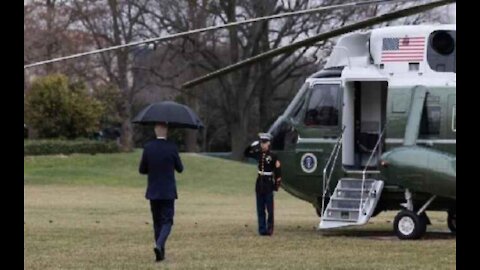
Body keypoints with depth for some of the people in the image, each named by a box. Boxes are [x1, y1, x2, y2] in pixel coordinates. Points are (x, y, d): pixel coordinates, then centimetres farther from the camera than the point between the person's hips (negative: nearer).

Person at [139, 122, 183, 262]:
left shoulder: (148, 147, -5)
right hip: (168, 192, -2)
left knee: (157, 222, 14)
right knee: (167, 222, 2)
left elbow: (142, 170, 1)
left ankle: (161, 253, 14)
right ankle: (159, 245, -22)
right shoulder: (172, 147, -10)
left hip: (153, 192, 2)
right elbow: (180, 168, 1)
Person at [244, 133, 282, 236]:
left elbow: (278, 171, -8)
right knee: (260, 209, 5)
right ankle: (262, 229, 8)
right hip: (259, 184, 5)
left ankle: (269, 228, 7)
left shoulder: (273, 156, -8)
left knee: (270, 208, -1)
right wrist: (252, 146, 1)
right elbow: (246, 154, 18)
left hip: (268, 184, -5)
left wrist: (277, 184, -11)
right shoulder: (258, 154, 6)